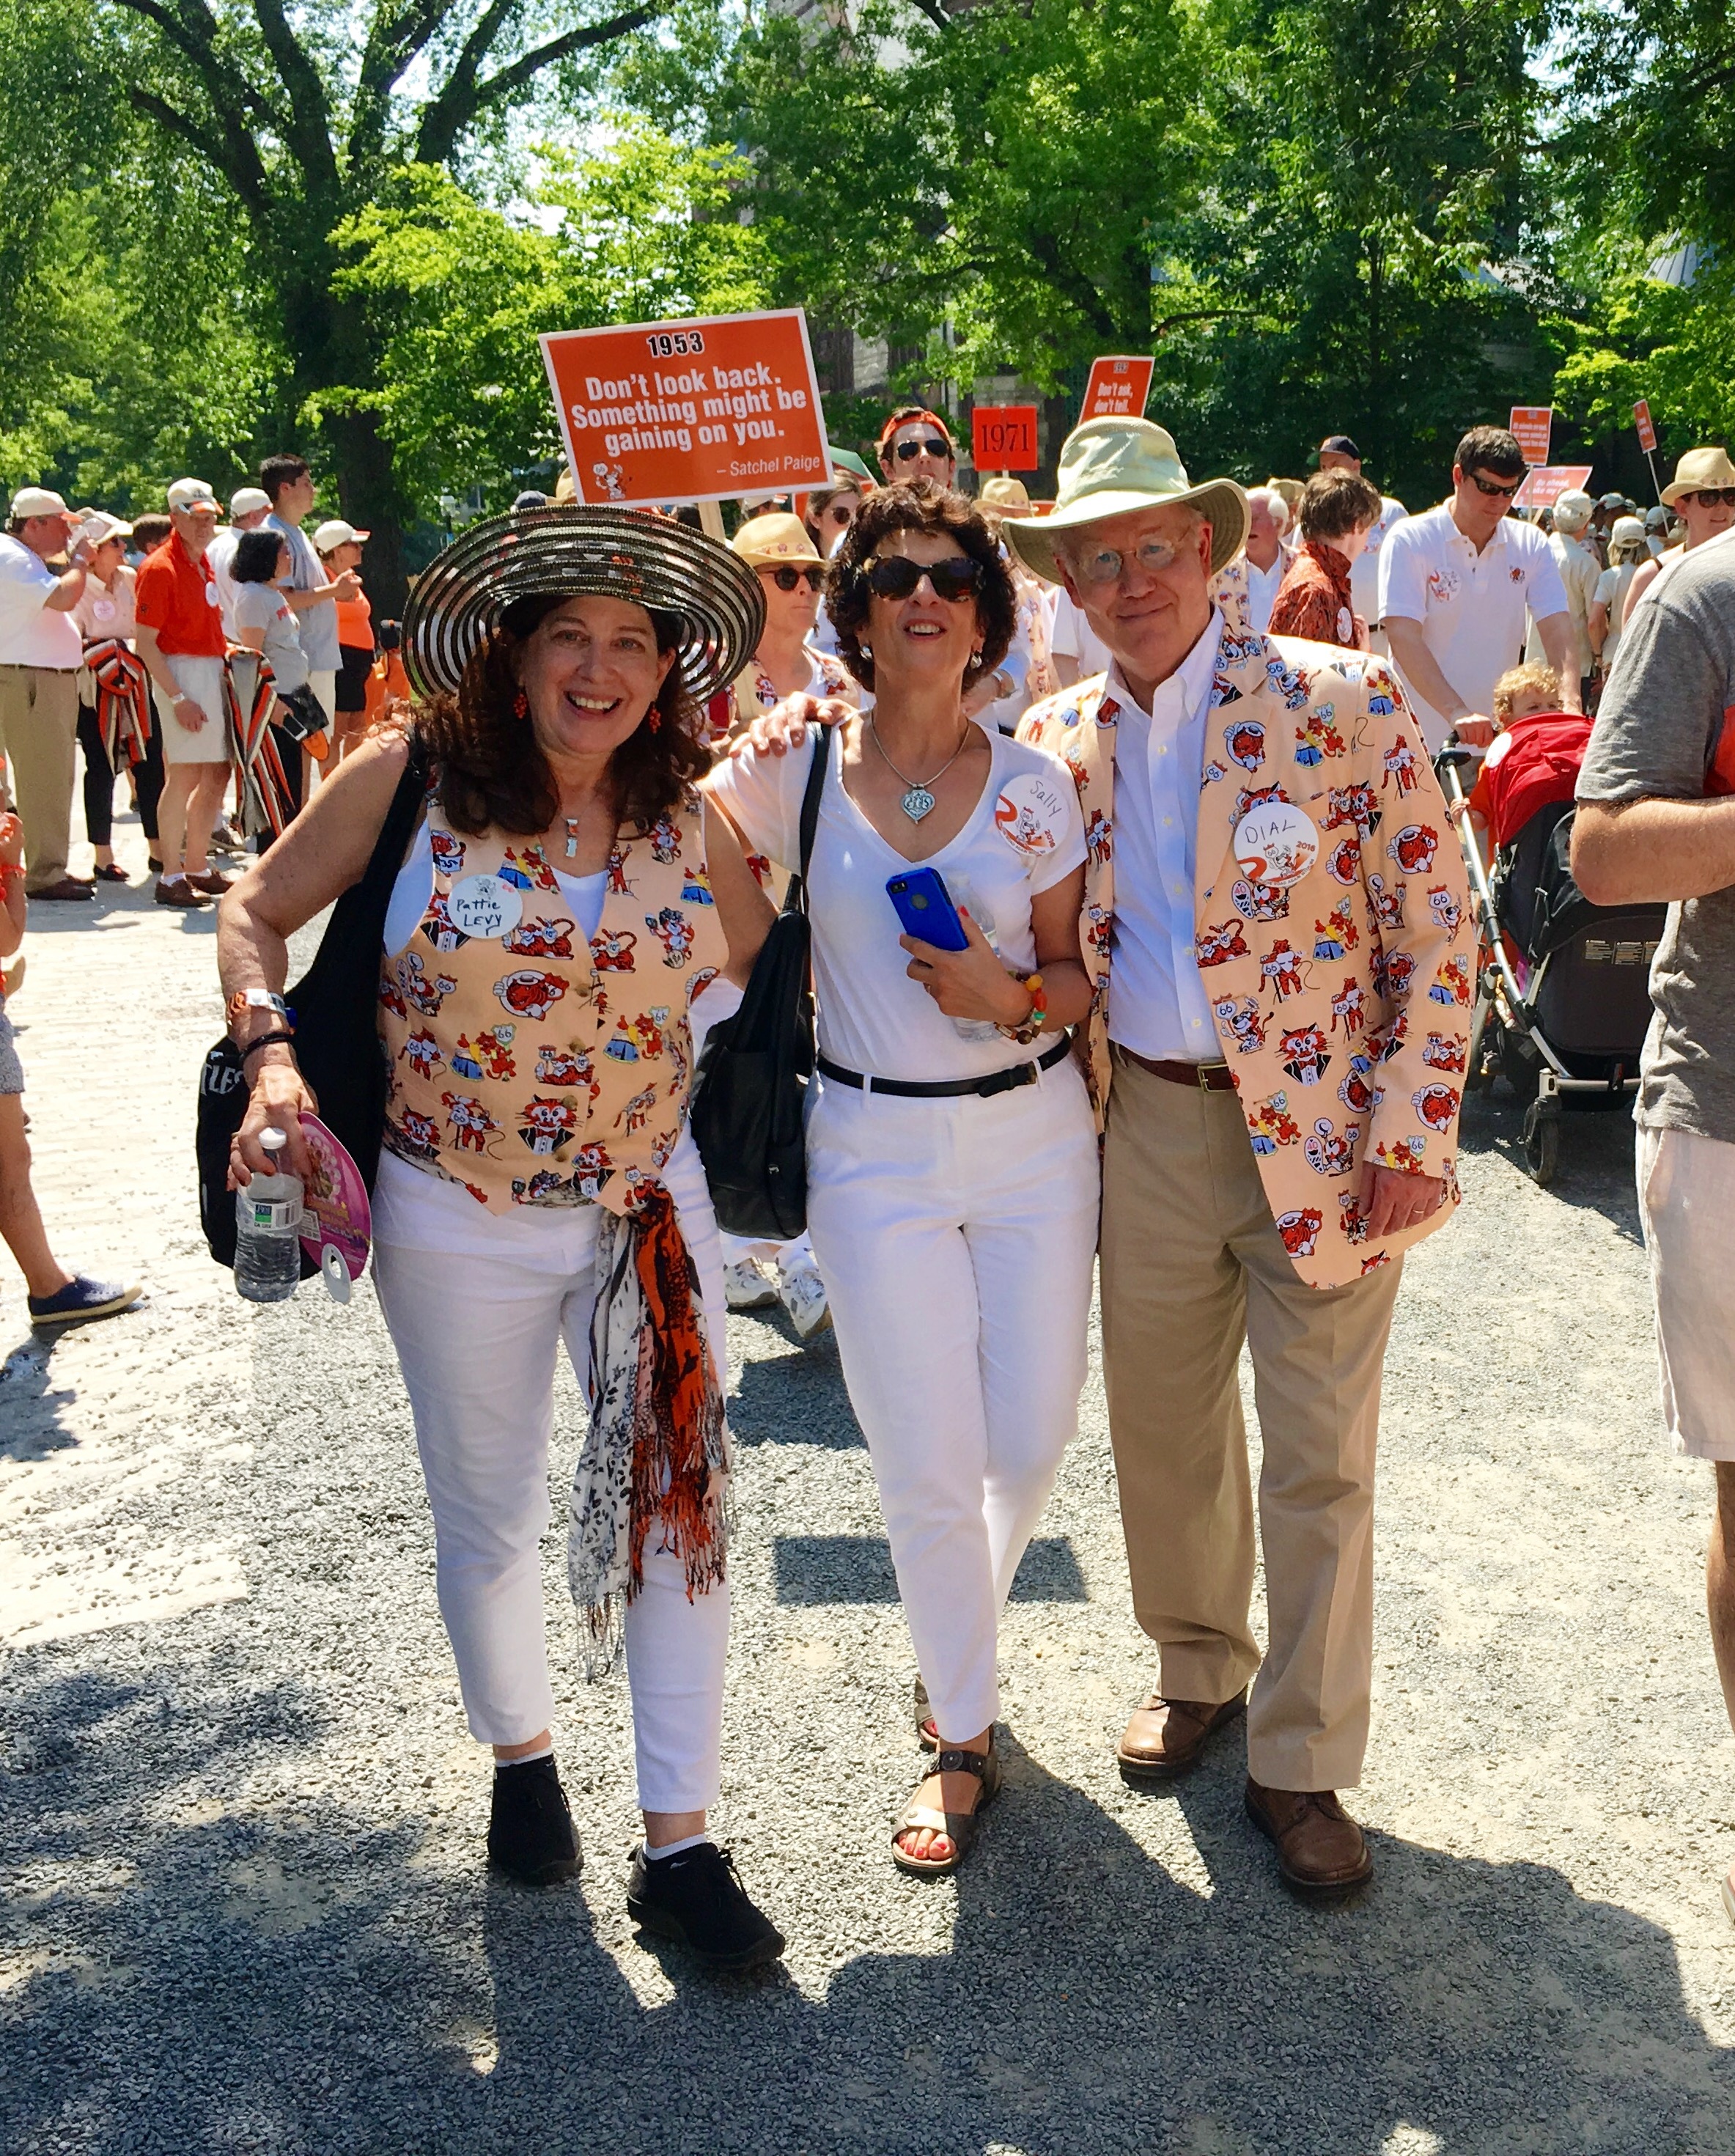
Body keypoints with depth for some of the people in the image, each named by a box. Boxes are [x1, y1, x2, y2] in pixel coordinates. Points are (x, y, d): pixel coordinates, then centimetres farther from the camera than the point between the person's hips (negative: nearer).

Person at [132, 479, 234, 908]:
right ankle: (170, 878, -7)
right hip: (183, 673, -9)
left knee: (217, 774, 11)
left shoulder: (204, 562, 15)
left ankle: (197, 868, 20)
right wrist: (177, 697, -21)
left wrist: (228, 651, 10)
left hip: (213, 672, 9)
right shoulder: (160, 568, -11)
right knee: (185, 774, -11)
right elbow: (145, 642, -16)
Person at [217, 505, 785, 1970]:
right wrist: (272, 1054, -17)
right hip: (462, 1228, -2)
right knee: (487, 1520, 15)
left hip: (654, 1213, 2)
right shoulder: (408, 781, -10)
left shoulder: (687, 823, -2)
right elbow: (255, 916, -3)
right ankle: (522, 1755, 43)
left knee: (684, 1509, 4)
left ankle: (679, 1846, 18)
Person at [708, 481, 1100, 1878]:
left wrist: (1013, 994, -15)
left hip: (1035, 1137, 2)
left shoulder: (1035, 788, 0)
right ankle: (965, 1737, 23)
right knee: (929, 1468, 0)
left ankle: (957, 1635, 40)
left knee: (1034, 1438, 7)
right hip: (878, 1152, -2)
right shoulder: (792, 775, -4)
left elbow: (1079, 979, 5)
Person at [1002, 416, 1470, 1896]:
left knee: (1318, 1465, 5)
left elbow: (1437, 930, -9)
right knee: (1162, 1433, 16)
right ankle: (1199, 1671, 40)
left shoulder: (1341, 703, -10)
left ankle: (1300, 1767, 20)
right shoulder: (1055, 745, 3)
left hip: (1324, 1134, -4)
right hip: (1149, 1124, 4)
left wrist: (1411, 1137, -13)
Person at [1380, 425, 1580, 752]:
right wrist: (1456, 712, -28)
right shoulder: (1411, 540, -5)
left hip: (1500, 738, 3)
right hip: (1424, 741, -3)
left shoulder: (1530, 544, 8)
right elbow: (1404, 638, -15)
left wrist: (1570, 704, -21)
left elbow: (1556, 629, -1)